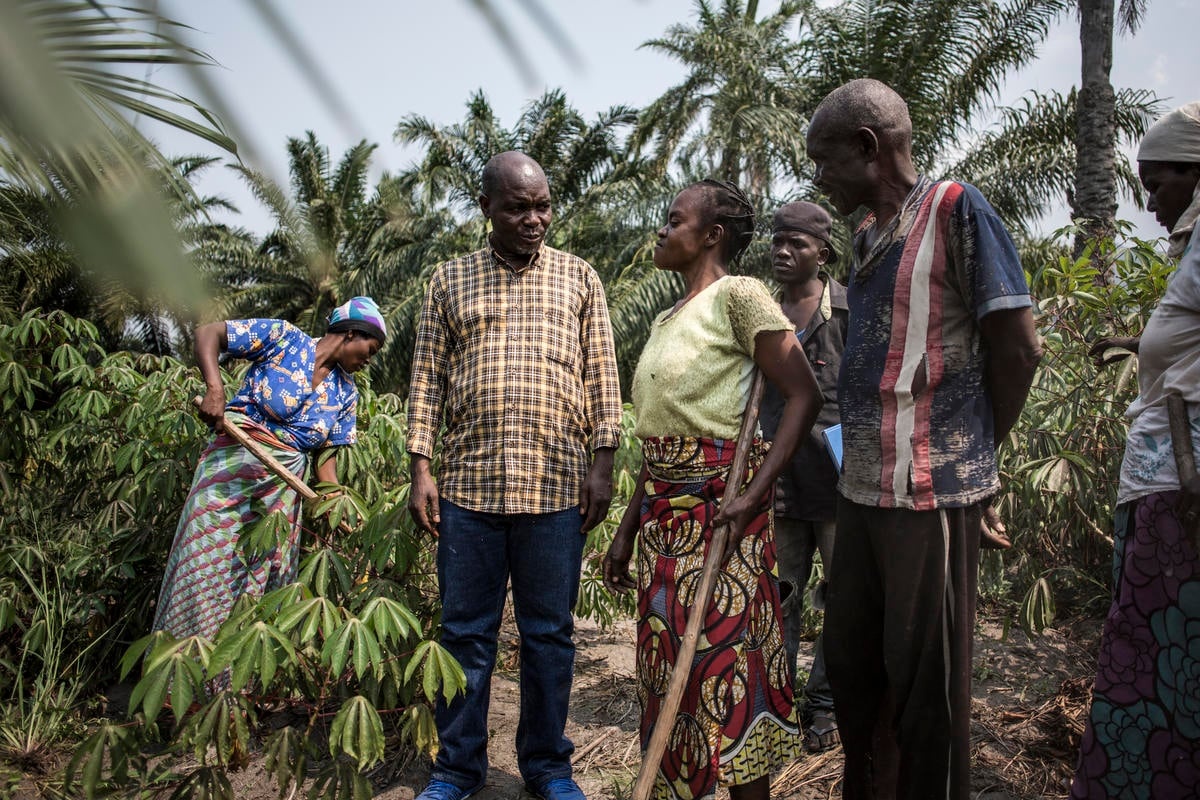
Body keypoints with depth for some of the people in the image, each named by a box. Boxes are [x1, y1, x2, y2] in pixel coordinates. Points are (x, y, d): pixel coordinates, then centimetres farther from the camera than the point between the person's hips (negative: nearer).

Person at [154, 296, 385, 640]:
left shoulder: (346, 393, 10)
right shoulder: (284, 338, -4)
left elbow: (326, 454, 9)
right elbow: (207, 333, -4)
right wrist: (215, 389, -20)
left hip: (284, 484, 5)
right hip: (233, 465, -5)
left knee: (267, 576, 4)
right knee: (204, 567, -6)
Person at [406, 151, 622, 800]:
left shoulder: (579, 278, 10)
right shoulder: (449, 280, 11)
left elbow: (602, 377, 7)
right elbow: (427, 378, 9)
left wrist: (603, 464, -1)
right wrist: (420, 467, 1)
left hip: (557, 486, 0)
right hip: (468, 484, 1)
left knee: (550, 632, 8)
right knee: (465, 631, 8)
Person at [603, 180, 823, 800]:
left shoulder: (738, 296, -8)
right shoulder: (667, 320, 16)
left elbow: (803, 395, -15)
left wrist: (754, 496, -23)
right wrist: (627, 529, 16)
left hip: (718, 507, -8)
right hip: (663, 509, 8)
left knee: (726, 661, -1)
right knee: (669, 663, 14)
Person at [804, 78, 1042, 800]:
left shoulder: (955, 210, -9)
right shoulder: (868, 233, 15)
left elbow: (1019, 348, -10)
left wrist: (971, 453, 1)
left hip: (930, 494, -8)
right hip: (861, 489, 8)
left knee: (925, 682, 4)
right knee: (849, 661, 16)